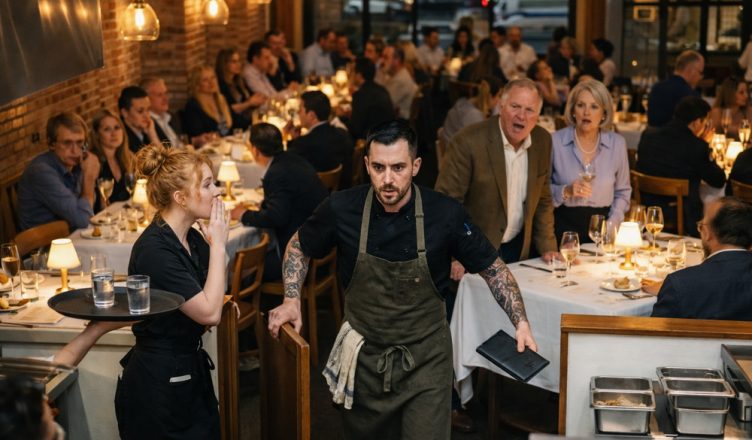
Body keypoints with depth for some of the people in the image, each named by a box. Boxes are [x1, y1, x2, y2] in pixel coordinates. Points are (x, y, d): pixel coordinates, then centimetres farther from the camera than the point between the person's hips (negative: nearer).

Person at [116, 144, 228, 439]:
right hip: (158, 384, -9)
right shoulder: (154, 250, -23)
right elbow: (209, 313, -24)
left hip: (190, 371, 9)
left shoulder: (191, 237, 4)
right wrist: (218, 245, -18)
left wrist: (217, 244, -4)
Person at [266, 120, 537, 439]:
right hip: (364, 357, 2)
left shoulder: (446, 214, -15)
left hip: (426, 360, -2)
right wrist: (292, 299, -6)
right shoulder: (341, 209, -13)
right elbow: (298, 246, 7)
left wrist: (521, 322, -14)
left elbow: (493, 268, -2)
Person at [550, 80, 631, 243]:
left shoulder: (617, 143, 6)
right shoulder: (555, 141, -2)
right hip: (564, 226, -2)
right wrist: (565, 192, -15)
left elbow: (622, 192, 15)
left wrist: (612, 225, 1)